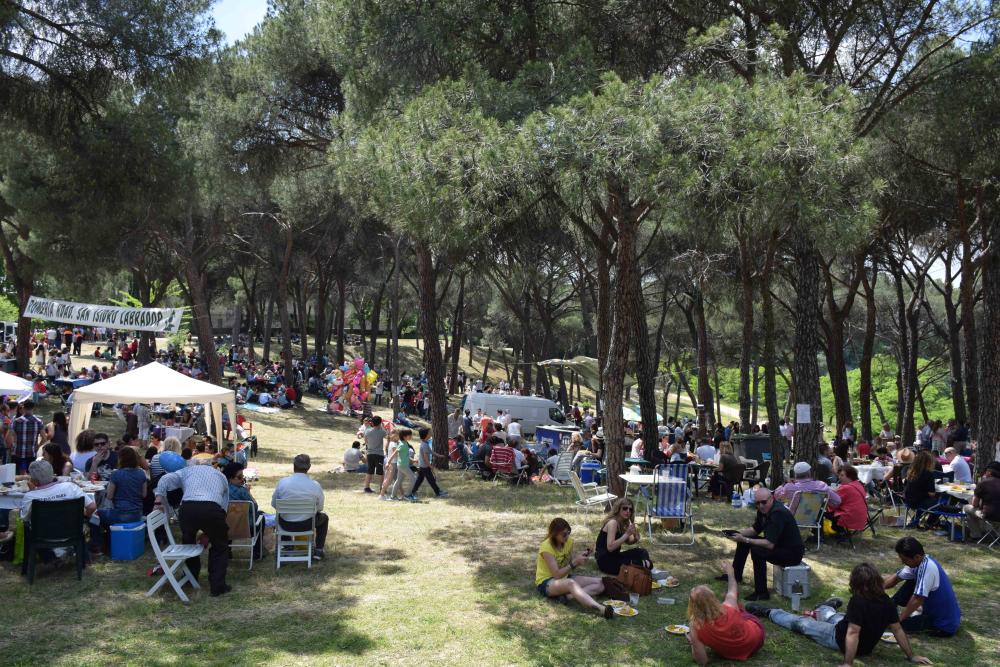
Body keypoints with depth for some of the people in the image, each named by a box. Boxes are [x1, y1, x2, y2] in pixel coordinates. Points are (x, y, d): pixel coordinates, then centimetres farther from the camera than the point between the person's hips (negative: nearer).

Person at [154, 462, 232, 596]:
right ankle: (217, 586, 13)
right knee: (220, 547, 19)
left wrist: (158, 502, 14)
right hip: (212, 509, -1)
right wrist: (208, 533, 34)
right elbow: (224, 507, 29)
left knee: (188, 541, 29)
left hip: (188, 508, 1)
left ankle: (191, 577, 43)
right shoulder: (221, 476, 34)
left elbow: (165, 479, 10)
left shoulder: (188, 470, 31)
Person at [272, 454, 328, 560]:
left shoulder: (282, 482, -13)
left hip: (286, 524, 2)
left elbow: (273, 503, -1)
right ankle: (318, 551, 27)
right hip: (307, 524, -1)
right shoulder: (315, 485, -14)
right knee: (324, 518, 31)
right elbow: (319, 507, -2)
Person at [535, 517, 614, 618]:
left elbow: (571, 567, 4)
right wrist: (575, 562, -28)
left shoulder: (568, 542, 2)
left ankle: (569, 596, -30)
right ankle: (600, 608, -59)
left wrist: (580, 559, -15)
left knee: (599, 584, -8)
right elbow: (557, 574, -24)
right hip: (546, 582, -8)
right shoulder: (546, 547, -19)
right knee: (571, 583, -41)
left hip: (564, 578, 8)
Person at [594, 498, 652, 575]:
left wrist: (635, 538, -4)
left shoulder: (623, 523, 4)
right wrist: (627, 534, -29)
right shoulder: (613, 523, -22)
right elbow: (610, 547, -28)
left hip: (614, 556, 10)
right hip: (606, 561, -10)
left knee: (642, 552, -2)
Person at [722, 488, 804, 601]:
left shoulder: (778, 513, -29)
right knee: (743, 541, 12)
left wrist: (745, 540, -29)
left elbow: (769, 544, -33)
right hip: (777, 544, 10)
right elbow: (755, 529, 13)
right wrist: (738, 533, -4)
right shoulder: (764, 509, -1)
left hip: (792, 553, -10)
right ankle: (736, 575, 29)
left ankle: (761, 592, -18)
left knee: (757, 551, -30)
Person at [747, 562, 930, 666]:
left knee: (801, 623, 11)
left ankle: (768, 613, 30)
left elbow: (852, 633, -36)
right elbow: (898, 630, -9)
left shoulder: (858, 601, -34)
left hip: (841, 640, -7)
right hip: (868, 645, 7)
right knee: (828, 615, 36)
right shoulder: (886, 601, -14)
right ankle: (828, 607, 72)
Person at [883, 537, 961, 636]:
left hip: (945, 625, -9)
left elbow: (917, 600, -27)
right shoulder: (917, 562, -2)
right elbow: (894, 579, 9)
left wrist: (900, 619, -17)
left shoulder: (927, 568, -29)